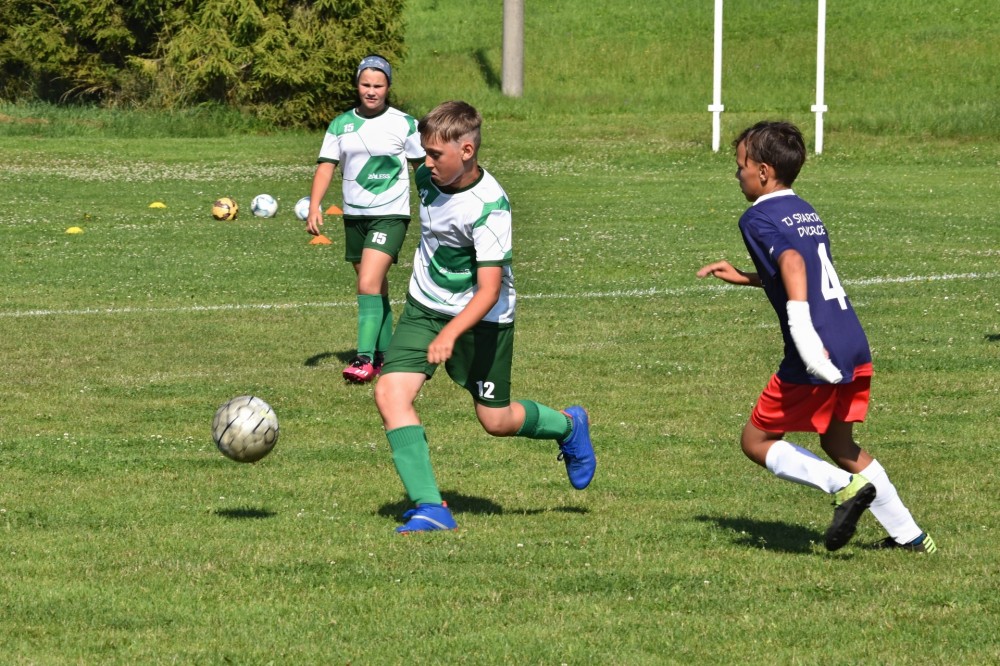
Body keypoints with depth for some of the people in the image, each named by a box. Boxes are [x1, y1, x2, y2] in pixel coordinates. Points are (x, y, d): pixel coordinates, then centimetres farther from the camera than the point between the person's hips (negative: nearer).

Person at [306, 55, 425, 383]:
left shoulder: (404, 124, -3)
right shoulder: (341, 125, 5)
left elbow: (425, 166, 5)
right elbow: (326, 166, 2)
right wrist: (314, 206, -11)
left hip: (390, 215, -5)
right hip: (354, 216, 5)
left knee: (369, 284, -19)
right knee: (376, 287, 14)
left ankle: (365, 359, -20)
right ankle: (386, 354, 25)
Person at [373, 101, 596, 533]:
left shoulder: (490, 207, -28)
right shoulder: (428, 178, -7)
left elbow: (489, 290, -32)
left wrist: (450, 335, -46)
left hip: (482, 318, -6)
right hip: (424, 305, 6)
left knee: (496, 420, 7)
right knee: (390, 392, -16)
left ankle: (568, 428, 41)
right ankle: (429, 508, -16)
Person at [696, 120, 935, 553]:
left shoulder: (758, 218, -5)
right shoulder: (805, 211, 20)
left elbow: (792, 262, -24)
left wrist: (803, 334, -34)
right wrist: (743, 278, 39)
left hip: (817, 358, -8)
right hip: (854, 346, 8)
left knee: (756, 441, 5)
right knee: (838, 444, 24)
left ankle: (844, 486, -13)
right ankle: (909, 535, 23)